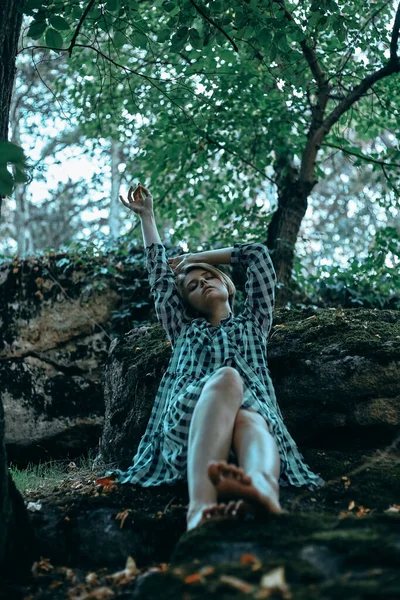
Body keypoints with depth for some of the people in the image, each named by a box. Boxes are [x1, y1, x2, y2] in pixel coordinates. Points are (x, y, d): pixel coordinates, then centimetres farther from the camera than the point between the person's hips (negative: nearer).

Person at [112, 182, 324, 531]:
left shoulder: (253, 323, 36)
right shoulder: (184, 330, 38)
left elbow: (258, 254, 37)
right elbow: (159, 274, 40)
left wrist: (194, 258, 46)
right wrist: (147, 216, 46)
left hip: (253, 410, 1)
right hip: (187, 418, -1)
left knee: (249, 421, -39)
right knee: (226, 378, -38)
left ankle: (263, 488, -78)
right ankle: (202, 505, -67)